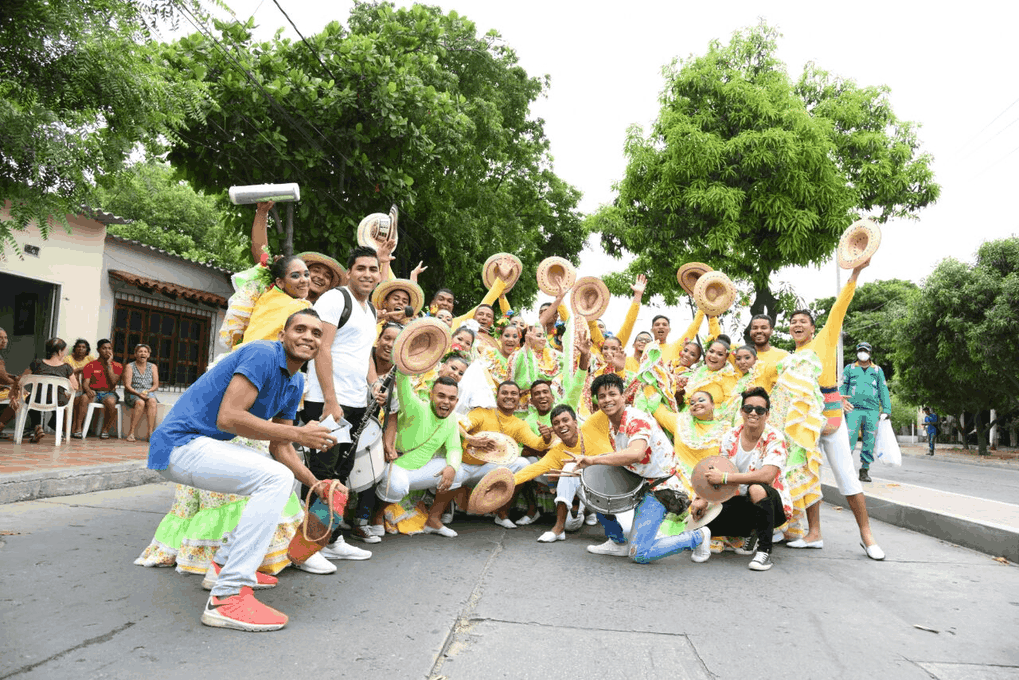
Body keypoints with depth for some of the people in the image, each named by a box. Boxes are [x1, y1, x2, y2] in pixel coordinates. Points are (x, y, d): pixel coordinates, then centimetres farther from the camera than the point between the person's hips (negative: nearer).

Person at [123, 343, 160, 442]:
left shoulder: (153, 367, 13)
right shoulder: (130, 367, 4)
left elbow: (156, 385, 7)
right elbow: (127, 386, -5)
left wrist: (147, 391, -13)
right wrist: (138, 394, -22)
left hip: (148, 393, 2)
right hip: (132, 394, -2)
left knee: (152, 401, -33)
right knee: (140, 402, -36)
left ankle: (150, 432, -39)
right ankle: (131, 432, -32)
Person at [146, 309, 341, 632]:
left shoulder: (296, 381, 11)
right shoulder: (263, 354, -17)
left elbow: (280, 448, 12)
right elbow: (228, 417, -27)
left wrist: (316, 485, 0)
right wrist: (298, 433, -23)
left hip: (204, 445, 10)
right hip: (181, 444, -10)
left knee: (278, 478, 22)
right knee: (276, 478, -24)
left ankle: (225, 564, 25)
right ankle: (227, 597, -25)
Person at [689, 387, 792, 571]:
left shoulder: (774, 439, -16)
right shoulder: (731, 437, -1)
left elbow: (767, 475, -31)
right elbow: (718, 473, 5)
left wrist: (724, 478, -30)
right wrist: (703, 499, -11)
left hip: (774, 505, -6)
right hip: (743, 504, 6)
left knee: (756, 489, -38)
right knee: (700, 517, -14)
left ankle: (765, 551, -21)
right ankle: (751, 533, 12)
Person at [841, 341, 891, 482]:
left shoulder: (877, 370, 18)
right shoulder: (850, 368, 15)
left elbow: (883, 390, 15)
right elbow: (842, 386, 10)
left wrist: (886, 410, 4)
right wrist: (842, 399, -11)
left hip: (872, 410, 2)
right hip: (854, 409, -2)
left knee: (869, 442, 1)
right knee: (849, 439, -12)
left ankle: (865, 470, 8)